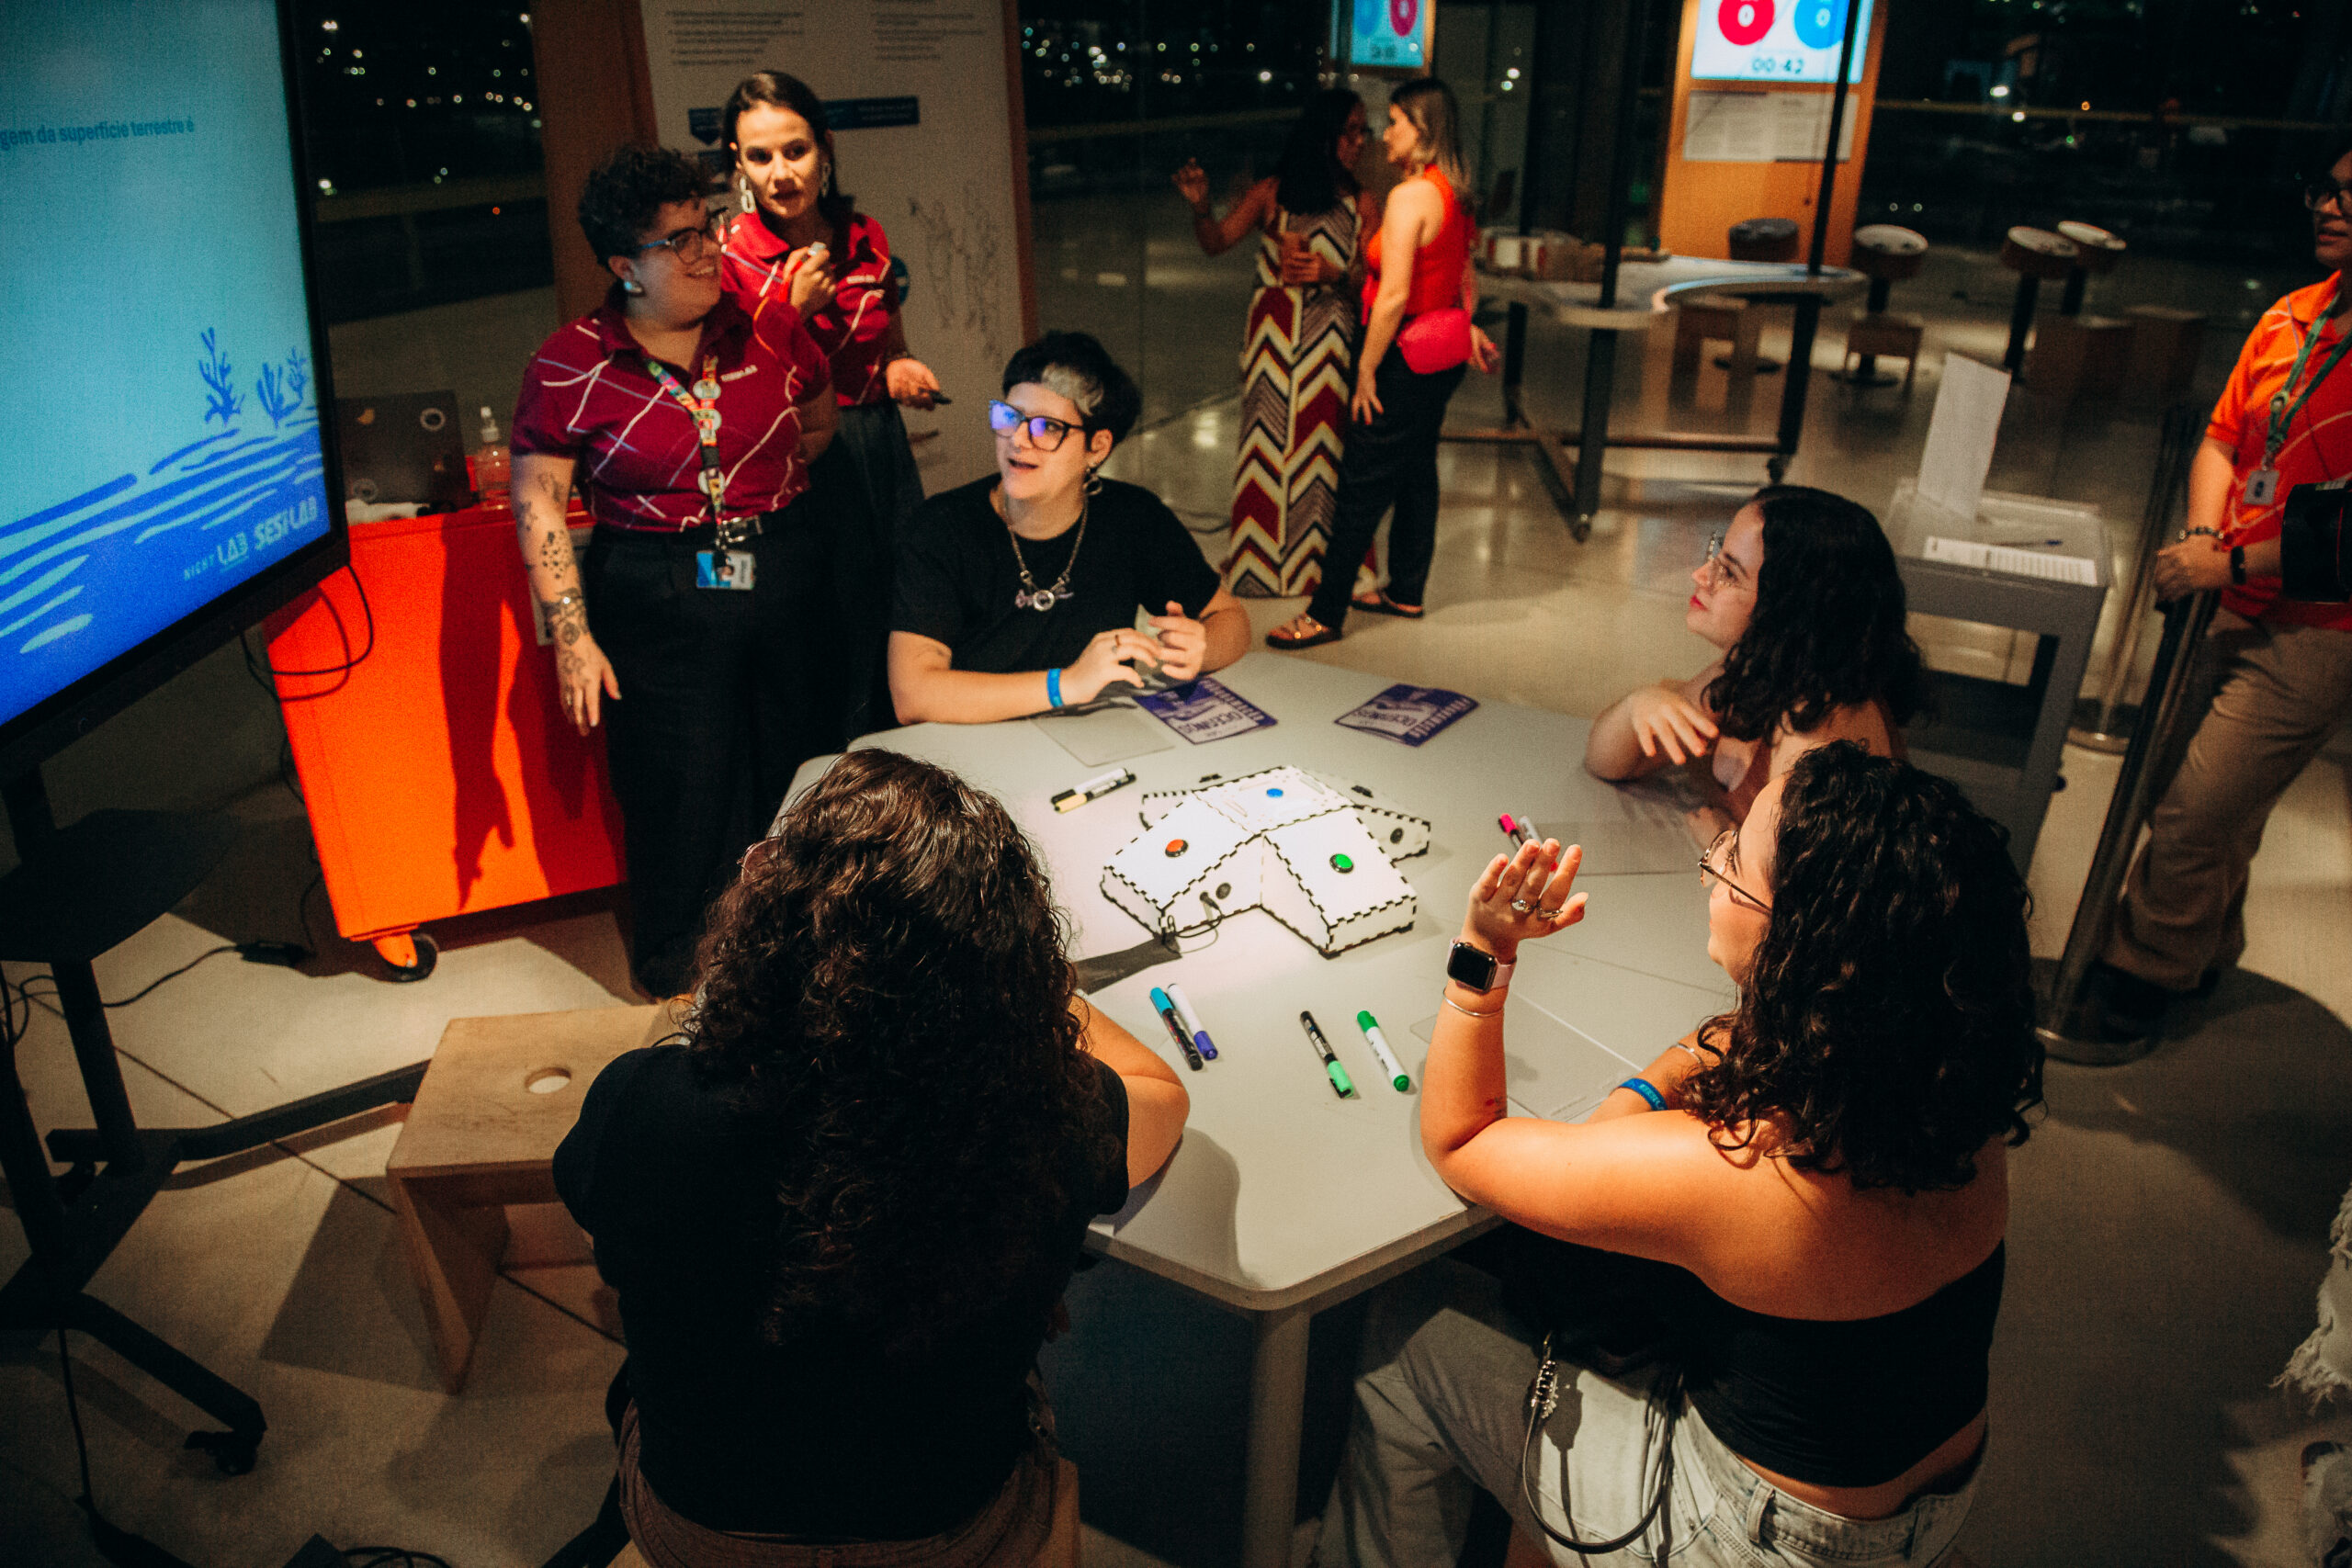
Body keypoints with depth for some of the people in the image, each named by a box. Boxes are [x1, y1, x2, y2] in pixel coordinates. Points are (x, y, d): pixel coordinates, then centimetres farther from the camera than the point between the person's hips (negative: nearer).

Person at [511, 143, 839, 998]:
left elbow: (819, 422, 19)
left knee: (803, 787, 11)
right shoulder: (569, 366, -6)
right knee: (681, 806, 5)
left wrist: (763, 495, 9)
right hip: (656, 604, -3)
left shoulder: (769, 332, 2)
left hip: (784, 583, 3)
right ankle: (677, 991, 26)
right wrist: (572, 635, -9)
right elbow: (537, 503, -4)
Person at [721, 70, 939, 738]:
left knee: (903, 630, 10)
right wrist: (792, 310, -17)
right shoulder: (729, 257, -8)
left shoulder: (866, 238, 5)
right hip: (795, 465, -5)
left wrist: (899, 371, -2)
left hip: (880, 449, 5)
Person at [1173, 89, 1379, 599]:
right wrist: (1200, 207, -18)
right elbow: (1216, 243, 1)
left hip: (1332, 333, 0)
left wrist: (1333, 272, -18)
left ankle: (1322, 553, 14)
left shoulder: (1361, 204, 3)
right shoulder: (1272, 194, 1)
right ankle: (1261, 557, 17)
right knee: (1269, 437, 4)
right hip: (1274, 333, 0)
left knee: (1325, 438, 0)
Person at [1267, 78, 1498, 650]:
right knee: (1417, 470, 18)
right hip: (1442, 353, 10)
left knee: (1361, 485, -5)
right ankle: (1406, 591, 31)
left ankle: (1325, 613, 1)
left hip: (1406, 357, -10)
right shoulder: (1452, 193, 8)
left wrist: (1366, 370, -19)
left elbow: (1394, 295, -25)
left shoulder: (1410, 196, -21)